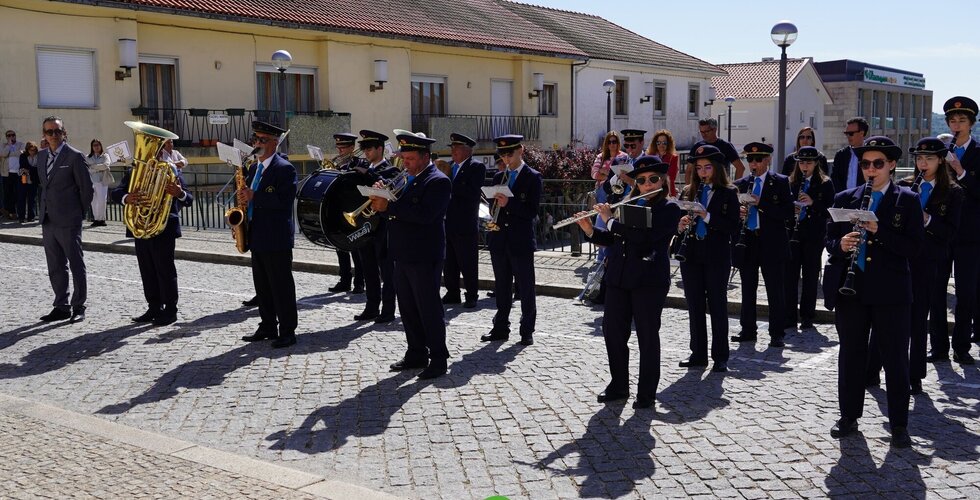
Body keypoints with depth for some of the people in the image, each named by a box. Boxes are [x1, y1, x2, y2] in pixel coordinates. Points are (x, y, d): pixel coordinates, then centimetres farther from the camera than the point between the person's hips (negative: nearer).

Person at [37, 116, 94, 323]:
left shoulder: (75, 156, -8)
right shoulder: (42, 156, 12)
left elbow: (87, 188, -7)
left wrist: (78, 213, -3)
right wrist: (45, 210, 12)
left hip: (68, 221, -7)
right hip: (47, 220, 7)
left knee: (76, 266, 1)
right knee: (55, 267, 12)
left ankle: (78, 307, 8)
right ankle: (61, 307, 20)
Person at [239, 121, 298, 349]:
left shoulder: (284, 168, -11)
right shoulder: (255, 168, 15)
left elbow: (285, 201, -21)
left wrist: (254, 197, -23)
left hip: (277, 238, -8)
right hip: (257, 236, 9)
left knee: (282, 287, -2)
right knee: (262, 286, 14)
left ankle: (287, 331, 4)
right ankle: (268, 327, 23)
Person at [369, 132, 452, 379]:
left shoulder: (438, 181, -12)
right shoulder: (407, 179, 15)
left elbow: (425, 214, -25)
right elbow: (400, 209, 13)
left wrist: (389, 206, -24)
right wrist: (382, 198, -7)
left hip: (424, 257, -9)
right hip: (403, 255, 9)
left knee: (430, 309, -2)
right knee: (407, 309, 14)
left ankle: (438, 359, 6)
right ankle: (416, 354, 25)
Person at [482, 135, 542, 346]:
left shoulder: (533, 177, -4)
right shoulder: (498, 177, 12)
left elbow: (532, 211, -12)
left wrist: (508, 204, -22)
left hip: (521, 241, -5)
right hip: (499, 240, 5)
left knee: (526, 288, 2)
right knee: (501, 287, 12)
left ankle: (527, 331, 10)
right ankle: (501, 328, 21)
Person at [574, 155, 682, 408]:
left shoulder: (669, 209, -4)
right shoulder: (629, 206, 13)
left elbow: (646, 235, -20)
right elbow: (611, 239, 16)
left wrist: (611, 220, -14)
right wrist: (591, 231, -2)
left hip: (649, 280, -6)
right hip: (619, 277, 6)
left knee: (647, 336, 2)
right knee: (612, 331, 8)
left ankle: (647, 392, 12)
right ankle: (618, 385, 24)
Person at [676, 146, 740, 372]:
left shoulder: (728, 193, -2)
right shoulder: (688, 191, 9)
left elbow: (733, 228, -10)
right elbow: (677, 220, 12)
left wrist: (708, 216, -19)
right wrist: (680, 225, -10)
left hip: (717, 256, -4)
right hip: (691, 254, 4)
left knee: (718, 305, 2)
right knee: (694, 305, 8)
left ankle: (720, 357, 9)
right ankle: (698, 353, 17)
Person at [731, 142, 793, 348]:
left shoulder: (780, 182, 0)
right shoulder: (740, 184, 11)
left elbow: (788, 212, -9)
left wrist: (761, 204, -18)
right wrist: (738, 213, -9)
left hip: (772, 244, -3)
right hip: (747, 243, 4)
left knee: (776, 292, 1)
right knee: (747, 290, 10)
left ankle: (776, 334, 7)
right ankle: (748, 330, 20)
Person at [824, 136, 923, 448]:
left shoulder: (908, 201, 2)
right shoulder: (845, 199, 10)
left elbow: (913, 247, -7)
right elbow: (829, 239, 10)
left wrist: (879, 231, -20)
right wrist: (840, 245, -12)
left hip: (891, 292, -3)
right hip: (850, 290, 3)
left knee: (895, 360, 3)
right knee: (851, 355, 11)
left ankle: (899, 425, 13)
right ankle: (849, 416, 23)